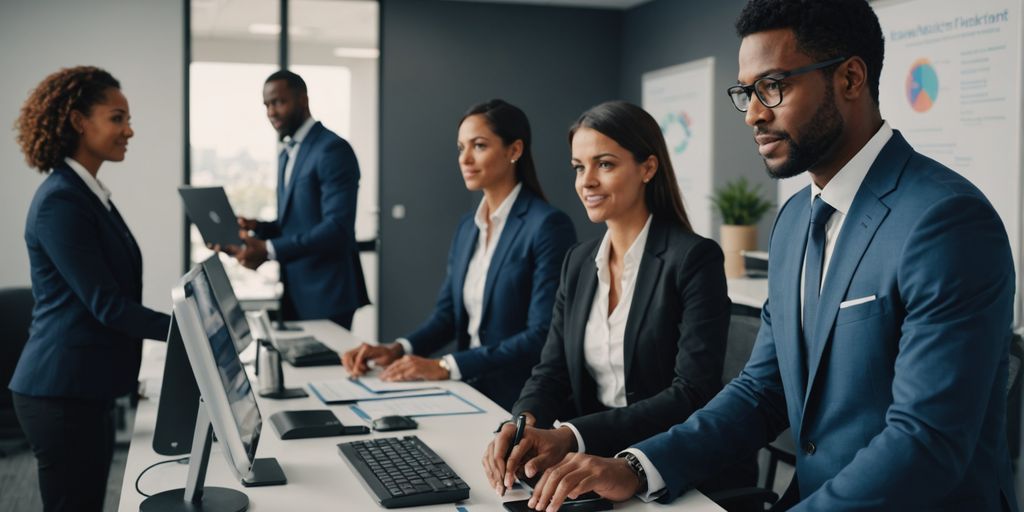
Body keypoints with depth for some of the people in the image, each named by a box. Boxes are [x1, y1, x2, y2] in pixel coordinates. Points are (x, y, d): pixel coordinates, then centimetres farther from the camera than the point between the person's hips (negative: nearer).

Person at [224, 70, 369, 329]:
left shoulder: (332, 149, -13)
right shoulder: (286, 153, 15)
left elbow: (337, 227, -22)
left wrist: (270, 250, -26)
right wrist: (257, 228, 1)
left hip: (326, 293, -8)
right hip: (295, 293, 8)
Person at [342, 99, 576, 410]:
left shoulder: (548, 226, -12)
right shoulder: (468, 227, 11)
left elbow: (542, 336, -17)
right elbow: (447, 313, 11)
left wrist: (446, 367, -20)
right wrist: (396, 350, -8)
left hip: (519, 403, -6)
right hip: (470, 392, 6)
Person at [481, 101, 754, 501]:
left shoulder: (694, 258, -11)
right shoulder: (578, 263, 8)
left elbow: (693, 395, -18)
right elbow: (551, 373, 5)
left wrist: (572, 437, -27)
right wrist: (523, 423, -17)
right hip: (601, 468, 5)